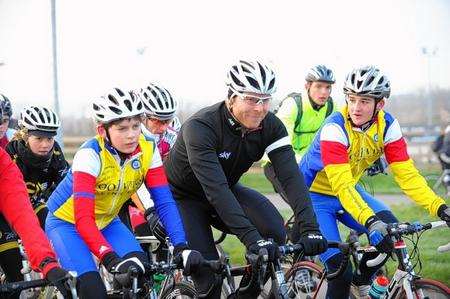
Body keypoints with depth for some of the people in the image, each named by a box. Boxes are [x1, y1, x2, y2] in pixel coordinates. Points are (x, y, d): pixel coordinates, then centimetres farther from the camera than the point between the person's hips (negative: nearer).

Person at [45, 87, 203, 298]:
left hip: (106, 221, 5)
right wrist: (111, 259, -49)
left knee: (141, 271, -20)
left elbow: (164, 202, -18)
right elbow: (83, 219, -36)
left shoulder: (147, 150, -17)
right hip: (67, 221, -5)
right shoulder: (91, 154, -30)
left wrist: (181, 247, -33)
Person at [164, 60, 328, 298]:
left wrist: (310, 229, -42)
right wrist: (251, 238, -52)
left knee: (274, 232, -24)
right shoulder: (200, 127, -33)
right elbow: (214, 187, -42)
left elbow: (291, 176, -26)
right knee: (209, 278, -19)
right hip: (183, 197, -4)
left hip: (228, 190, 4)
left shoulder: (271, 126, -18)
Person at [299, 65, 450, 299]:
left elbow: (407, 174, -18)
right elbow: (341, 186, -36)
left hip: (349, 189, 5)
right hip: (315, 194, -5)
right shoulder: (335, 128, -29)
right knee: (340, 272, -17)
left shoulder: (388, 126, -14)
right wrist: (370, 221, -50)